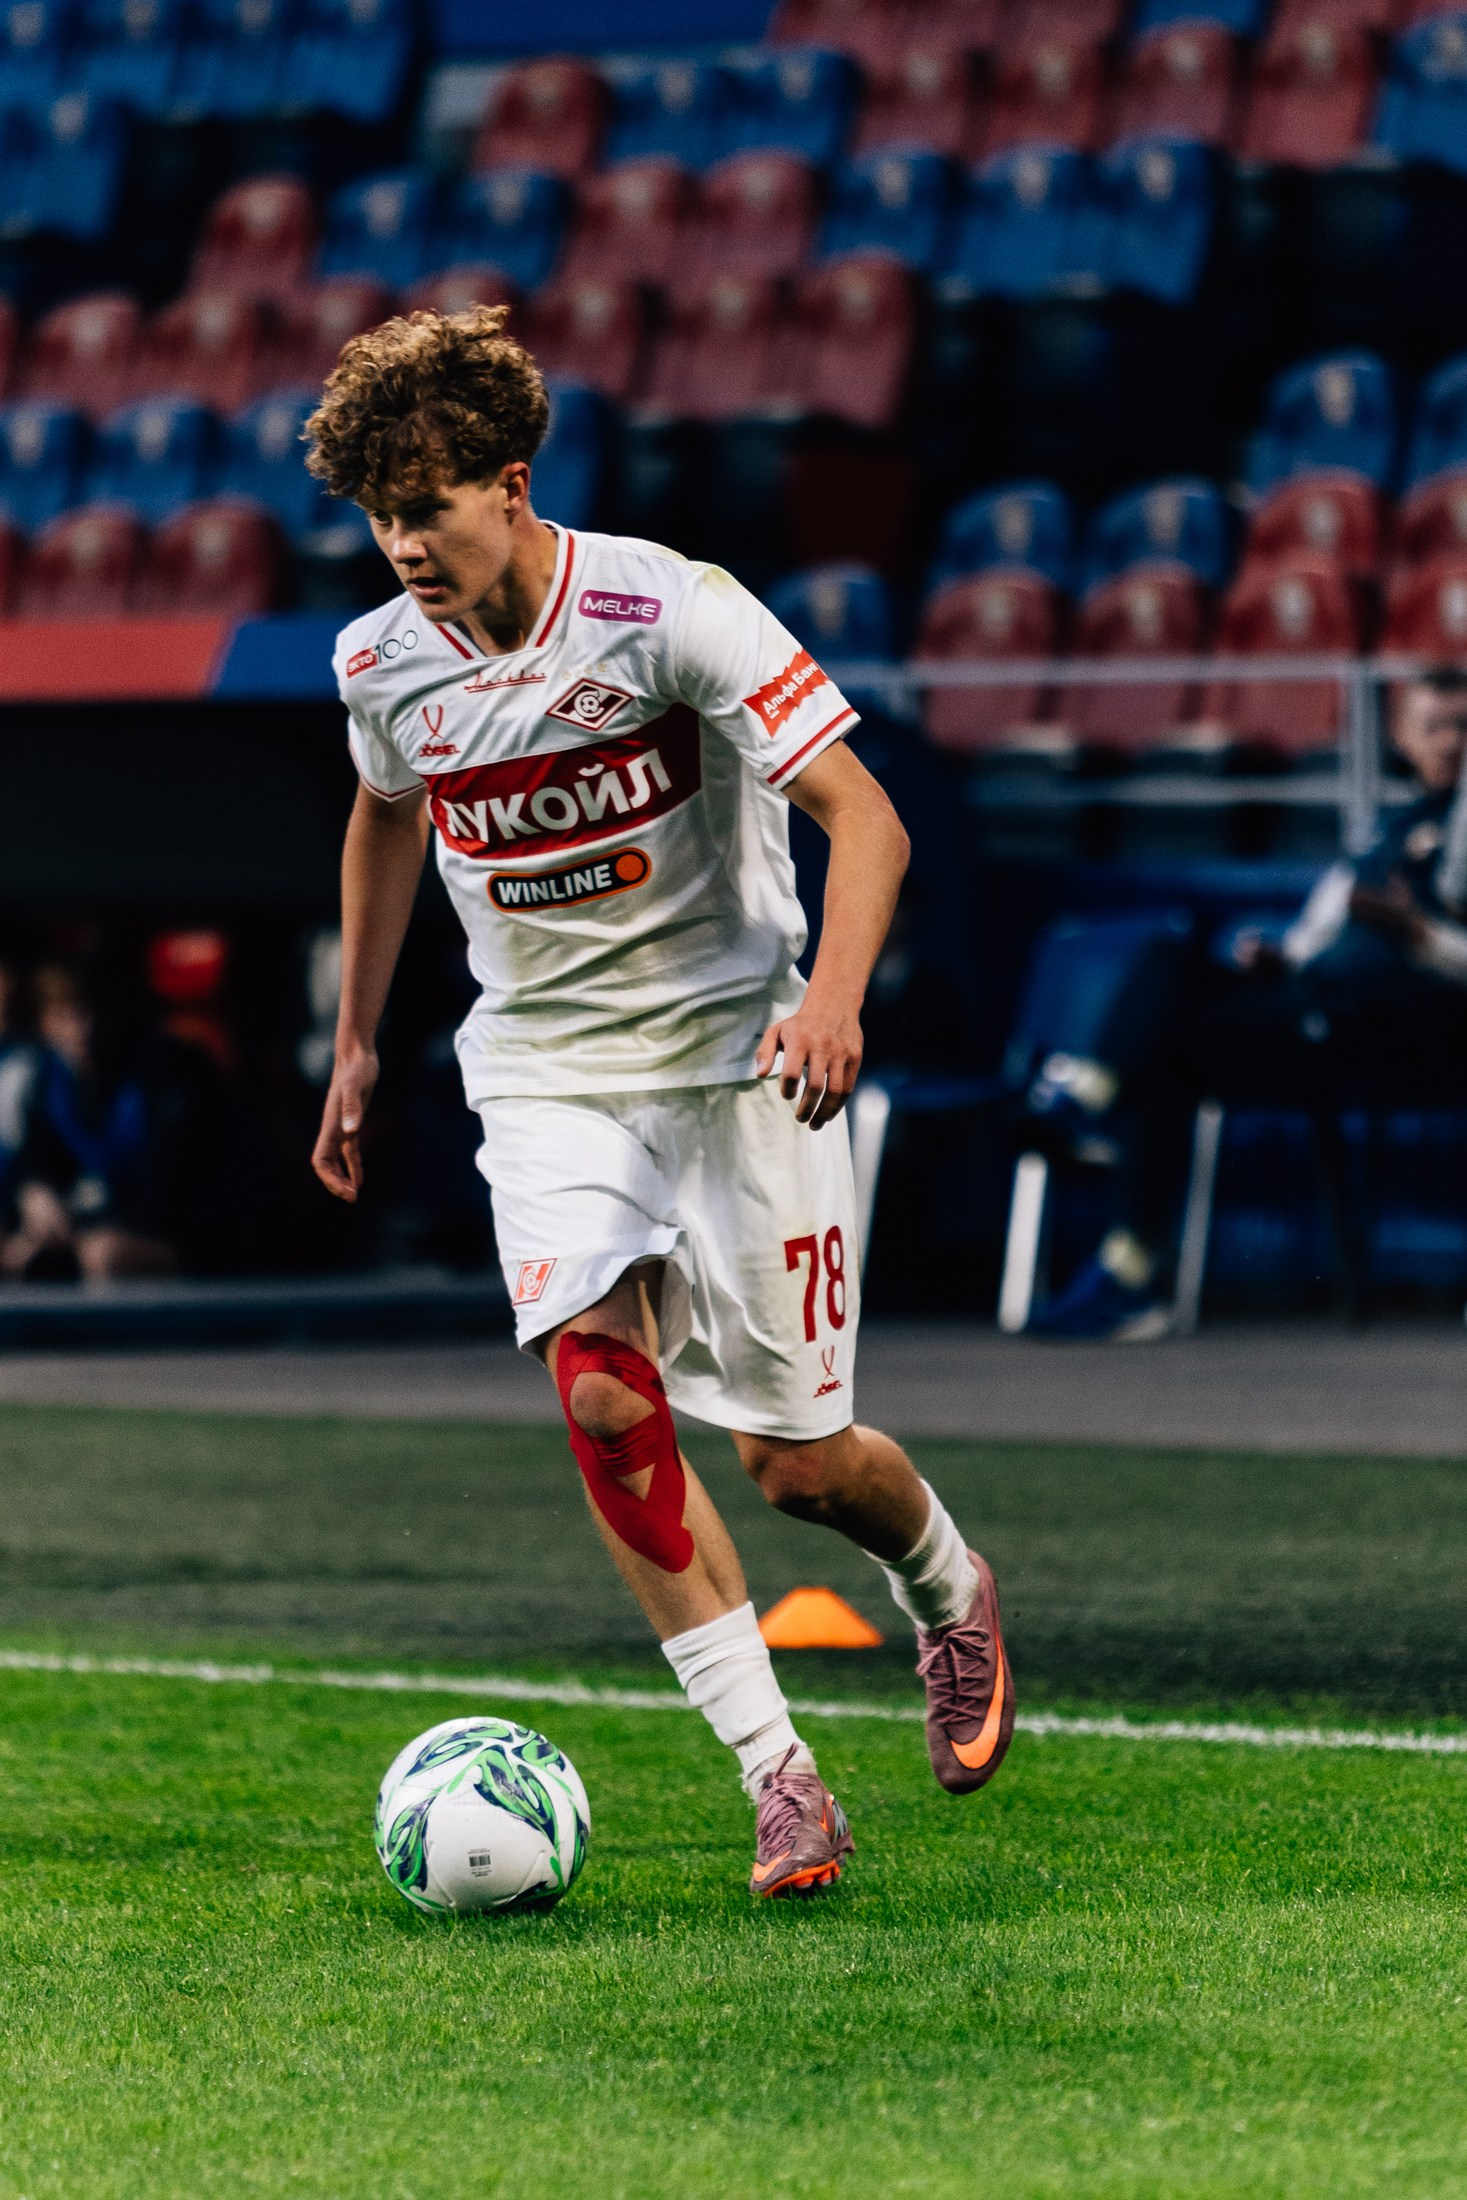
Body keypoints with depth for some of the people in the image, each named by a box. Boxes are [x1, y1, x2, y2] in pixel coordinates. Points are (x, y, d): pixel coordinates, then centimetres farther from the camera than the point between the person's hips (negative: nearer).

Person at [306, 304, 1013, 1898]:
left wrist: (833, 994, -34)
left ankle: (949, 1590, 36)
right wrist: (356, 1040, 23)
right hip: (545, 1069, 3)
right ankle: (778, 1776, -16)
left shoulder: (670, 611, -18)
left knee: (796, 1462, -1)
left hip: (733, 1052, -3)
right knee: (598, 1383, -22)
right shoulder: (381, 662, -3)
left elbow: (864, 819, -17)